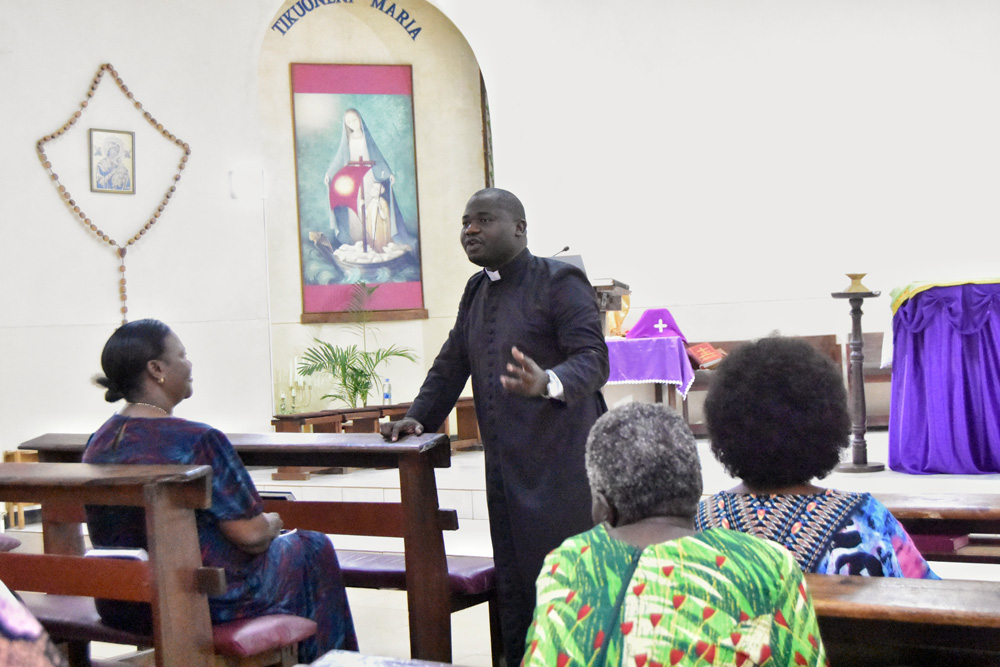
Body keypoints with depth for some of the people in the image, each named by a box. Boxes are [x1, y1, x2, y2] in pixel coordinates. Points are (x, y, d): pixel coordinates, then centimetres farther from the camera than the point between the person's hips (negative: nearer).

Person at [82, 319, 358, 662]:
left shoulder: (97, 444, -1)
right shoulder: (198, 441, -24)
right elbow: (251, 535, -21)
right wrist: (272, 522, 2)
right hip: (206, 605, -8)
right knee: (313, 548, 17)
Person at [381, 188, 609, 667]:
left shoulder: (560, 282, -7)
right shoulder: (476, 290, 17)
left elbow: (592, 358, -17)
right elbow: (452, 363, 23)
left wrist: (548, 383, -36)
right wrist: (419, 416, 10)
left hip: (560, 462, -7)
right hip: (505, 464, 7)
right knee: (513, 582, 11)